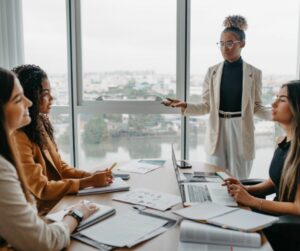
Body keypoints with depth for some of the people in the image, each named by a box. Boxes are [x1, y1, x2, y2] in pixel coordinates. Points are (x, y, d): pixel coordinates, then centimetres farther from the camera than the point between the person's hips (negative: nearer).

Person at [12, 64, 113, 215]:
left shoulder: (39, 123, 4)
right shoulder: (17, 138, -22)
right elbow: (41, 188, -20)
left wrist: (91, 175, -6)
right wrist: (89, 182, -18)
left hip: (58, 202, 7)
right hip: (40, 213, -7)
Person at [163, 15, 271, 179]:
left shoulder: (254, 73, 0)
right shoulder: (212, 72, 2)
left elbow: (257, 107, 4)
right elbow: (206, 106, 1)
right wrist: (185, 107, -16)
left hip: (241, 132, -1)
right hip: (217, 132, 1)